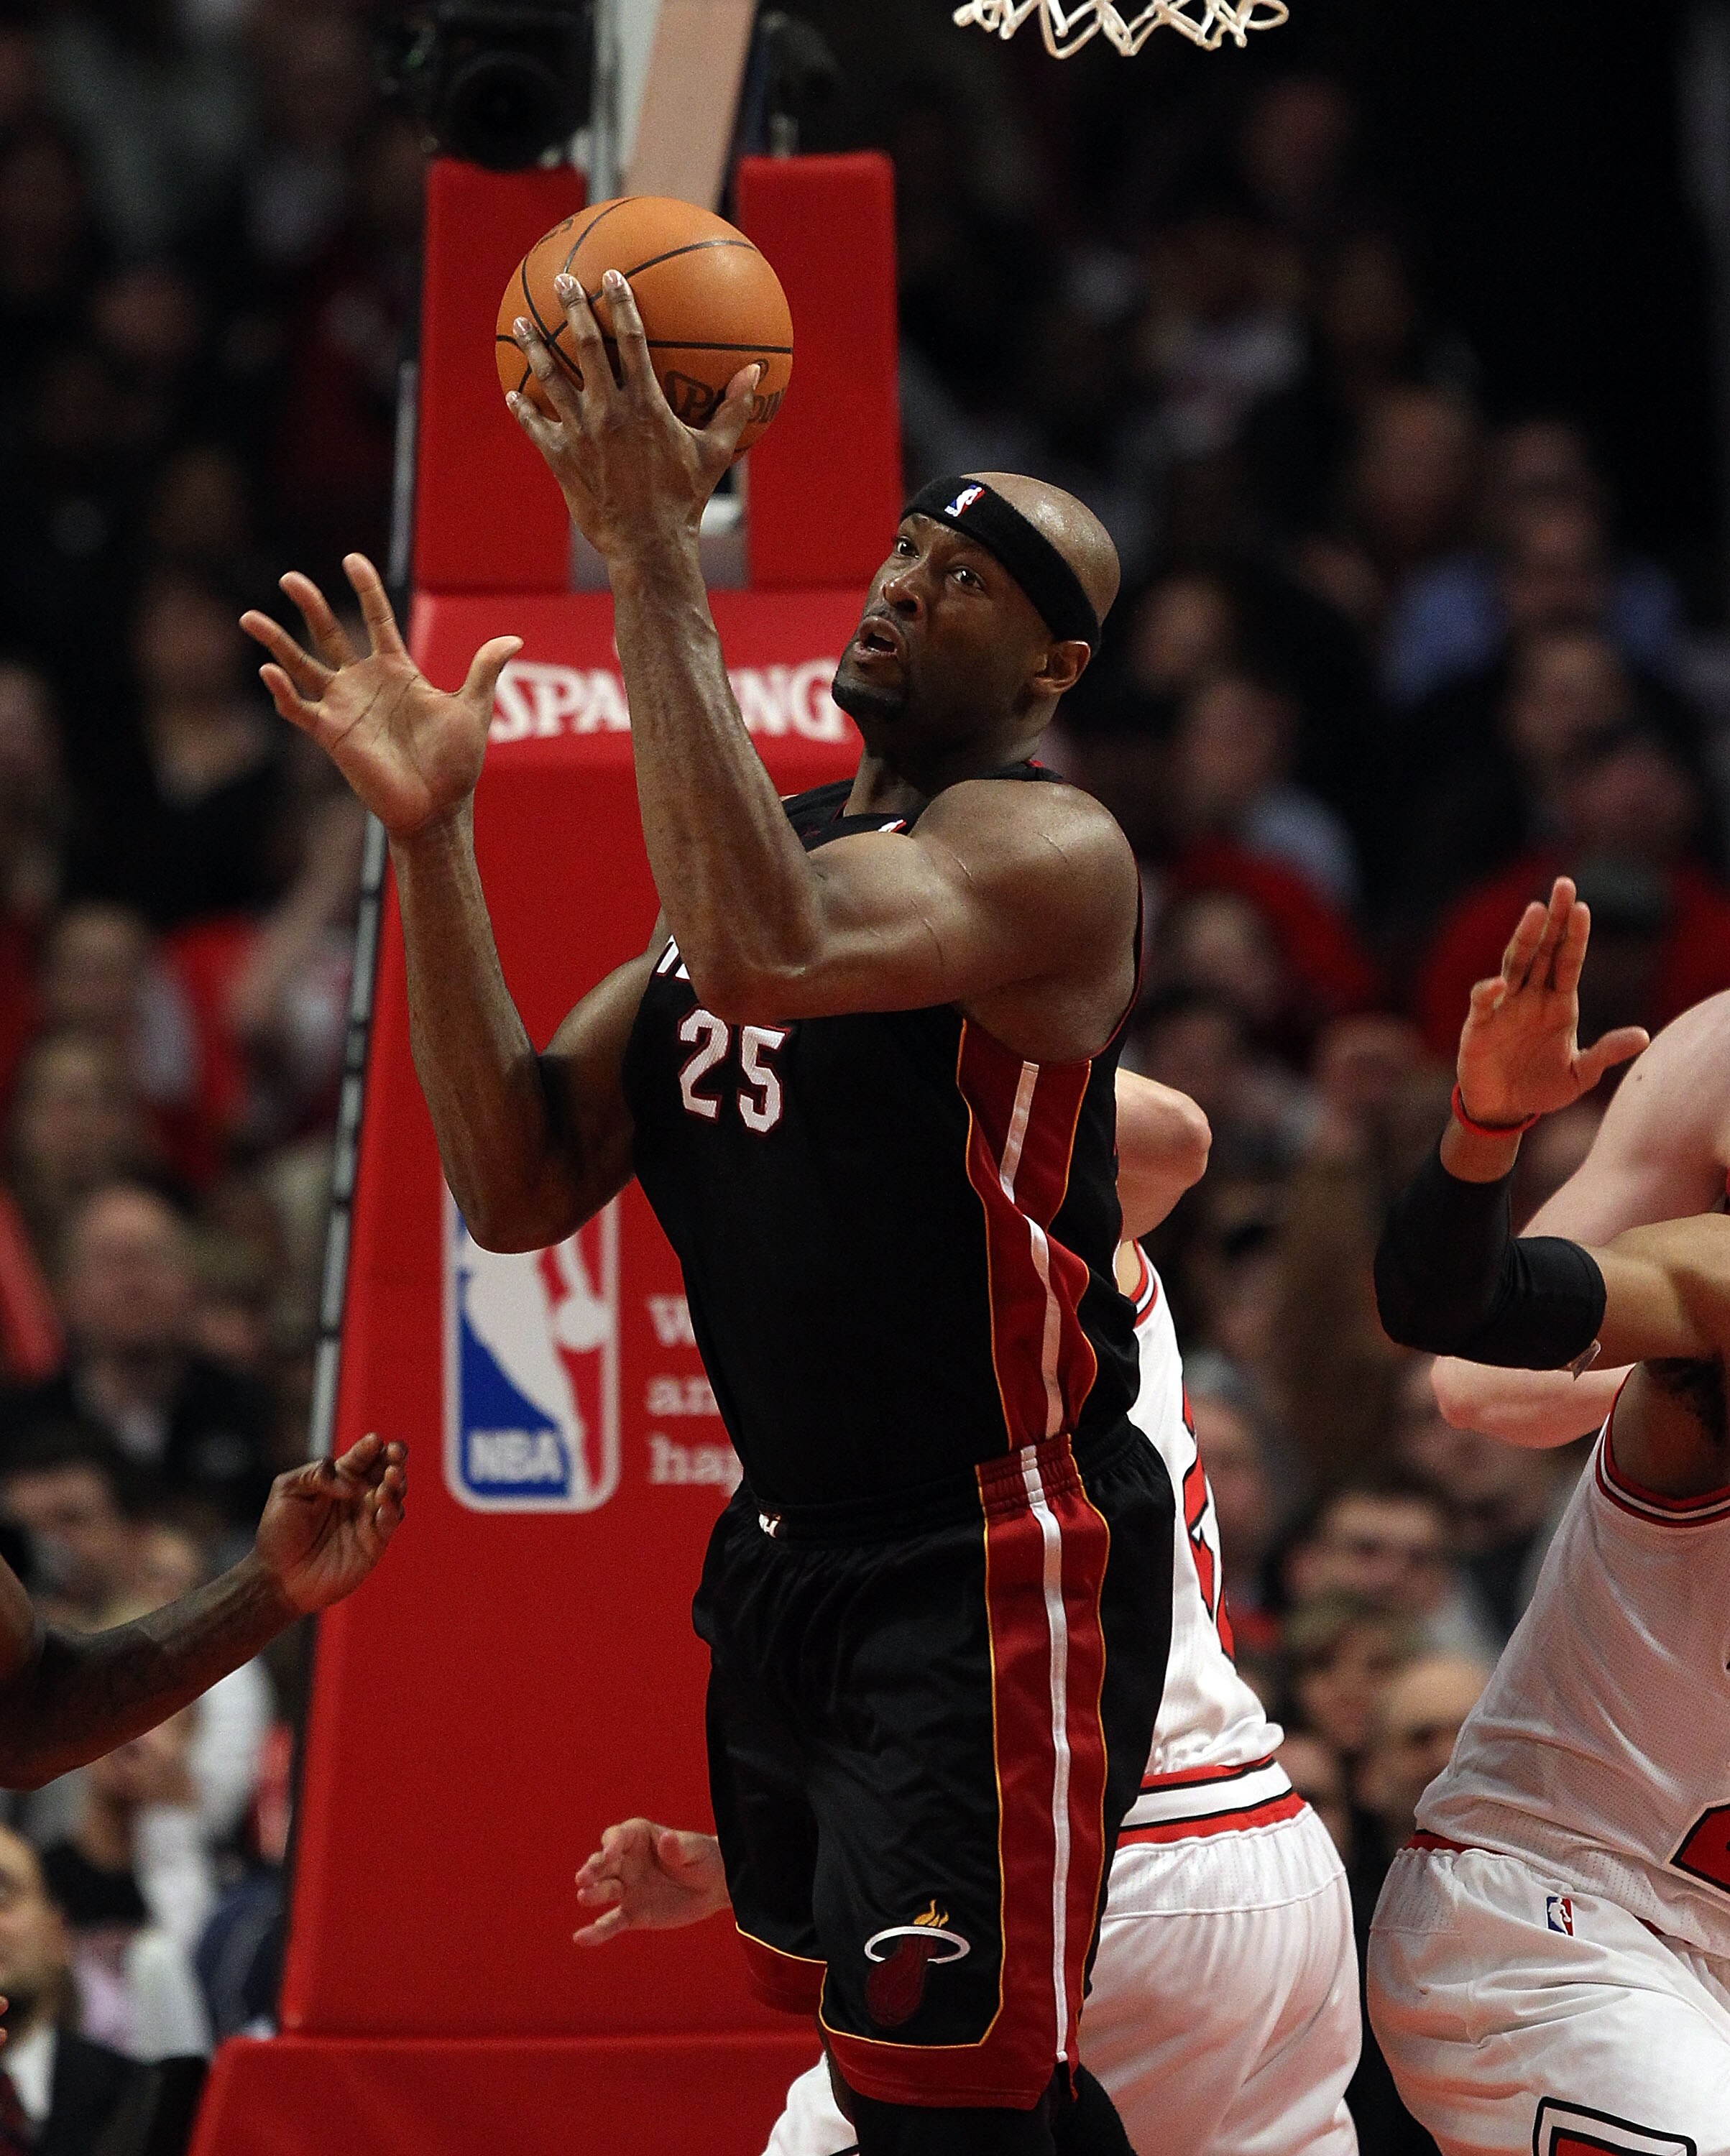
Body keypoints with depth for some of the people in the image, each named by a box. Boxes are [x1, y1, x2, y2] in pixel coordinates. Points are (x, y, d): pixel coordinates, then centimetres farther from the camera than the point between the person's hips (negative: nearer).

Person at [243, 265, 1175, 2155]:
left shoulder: (1049, 854, -15)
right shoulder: (774, 843, 11)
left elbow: (768, 955, -37)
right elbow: (519, 1188, 4)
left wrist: (653, 562, -33)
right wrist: (430, 835, -7)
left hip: (986, 1582, -9)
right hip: (790, 1561, 9)